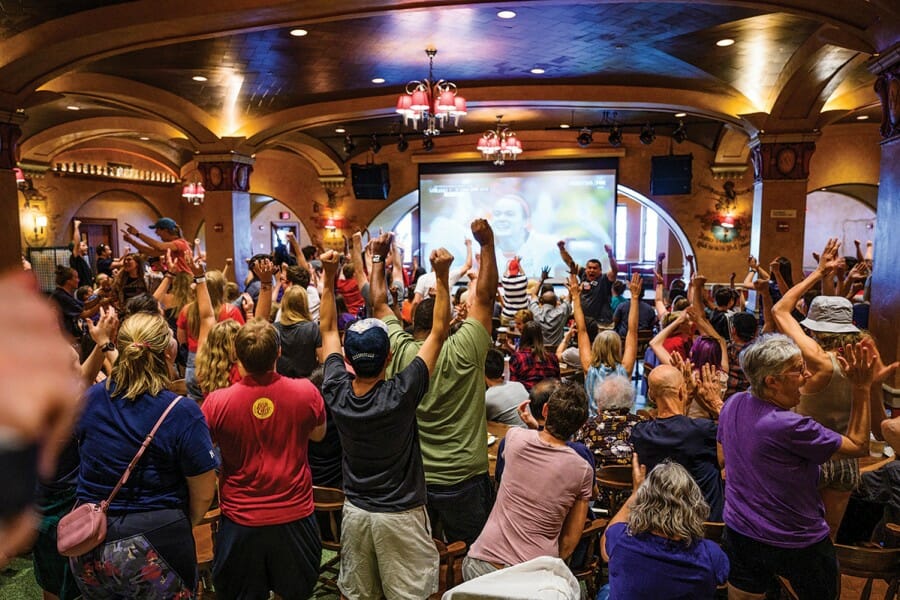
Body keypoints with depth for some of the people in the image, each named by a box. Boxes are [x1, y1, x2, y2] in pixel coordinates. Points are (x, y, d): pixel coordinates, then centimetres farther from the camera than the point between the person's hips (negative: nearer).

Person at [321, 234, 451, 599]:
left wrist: (329, 277, -2)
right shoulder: (400, 395, -24)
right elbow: (439, 332, -19)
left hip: (355, 511, 4)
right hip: (400, 515, -4)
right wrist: (442, 276, -20)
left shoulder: (336, 392, -13)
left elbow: (328, 329, 0)